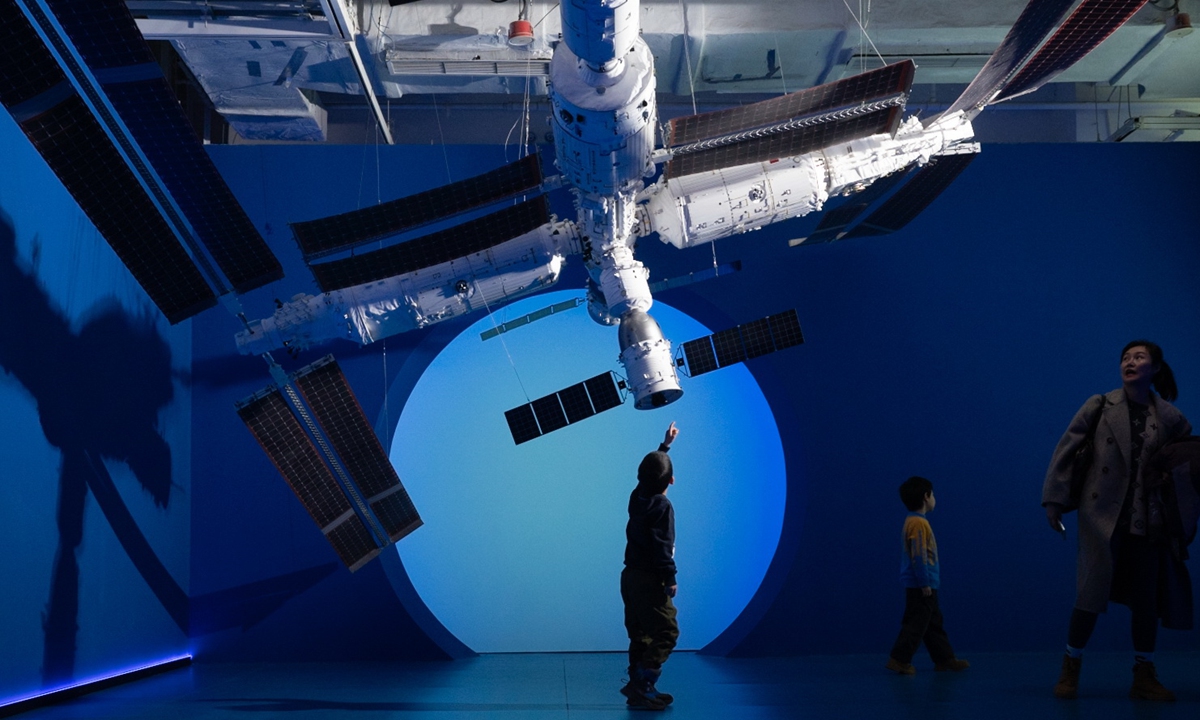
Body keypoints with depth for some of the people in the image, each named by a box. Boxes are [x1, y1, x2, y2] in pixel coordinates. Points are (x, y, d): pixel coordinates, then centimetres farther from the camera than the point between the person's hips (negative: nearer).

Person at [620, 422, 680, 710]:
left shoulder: (638, 497, 8)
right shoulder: (662, 507, -15)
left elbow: (651, 466, 27)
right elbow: (662, 546, -21)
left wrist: (665, 444, 38)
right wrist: (670, 578, -15)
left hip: (631, 576, 9)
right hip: (650, 579, -9)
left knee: (641, 635, 13)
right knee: (666, 632, -5)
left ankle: (639, 688, 15)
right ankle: (640, 686, -11)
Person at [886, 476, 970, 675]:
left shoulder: (914, 521, 14)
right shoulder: (918, 523, -17)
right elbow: (919, 556, -20)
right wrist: (925, 583, -19)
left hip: (923, 585, 10)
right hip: (921, 586, -10)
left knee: (934, 623, 15)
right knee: (916, 623, -6)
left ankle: (945, 658, 22)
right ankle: (898, 659, -4)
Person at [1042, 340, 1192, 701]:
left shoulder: (1170, 418, 3)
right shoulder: (1099, 406, -2)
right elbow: (1065, 451, -1)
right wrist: (1054, 500, -6)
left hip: (1146, 519, 3)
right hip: (1102, 513, -2)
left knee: (1146, 599, 6)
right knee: (1092, 594, -4)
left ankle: (1144, 678, 18)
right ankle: (1070, 671, 11)